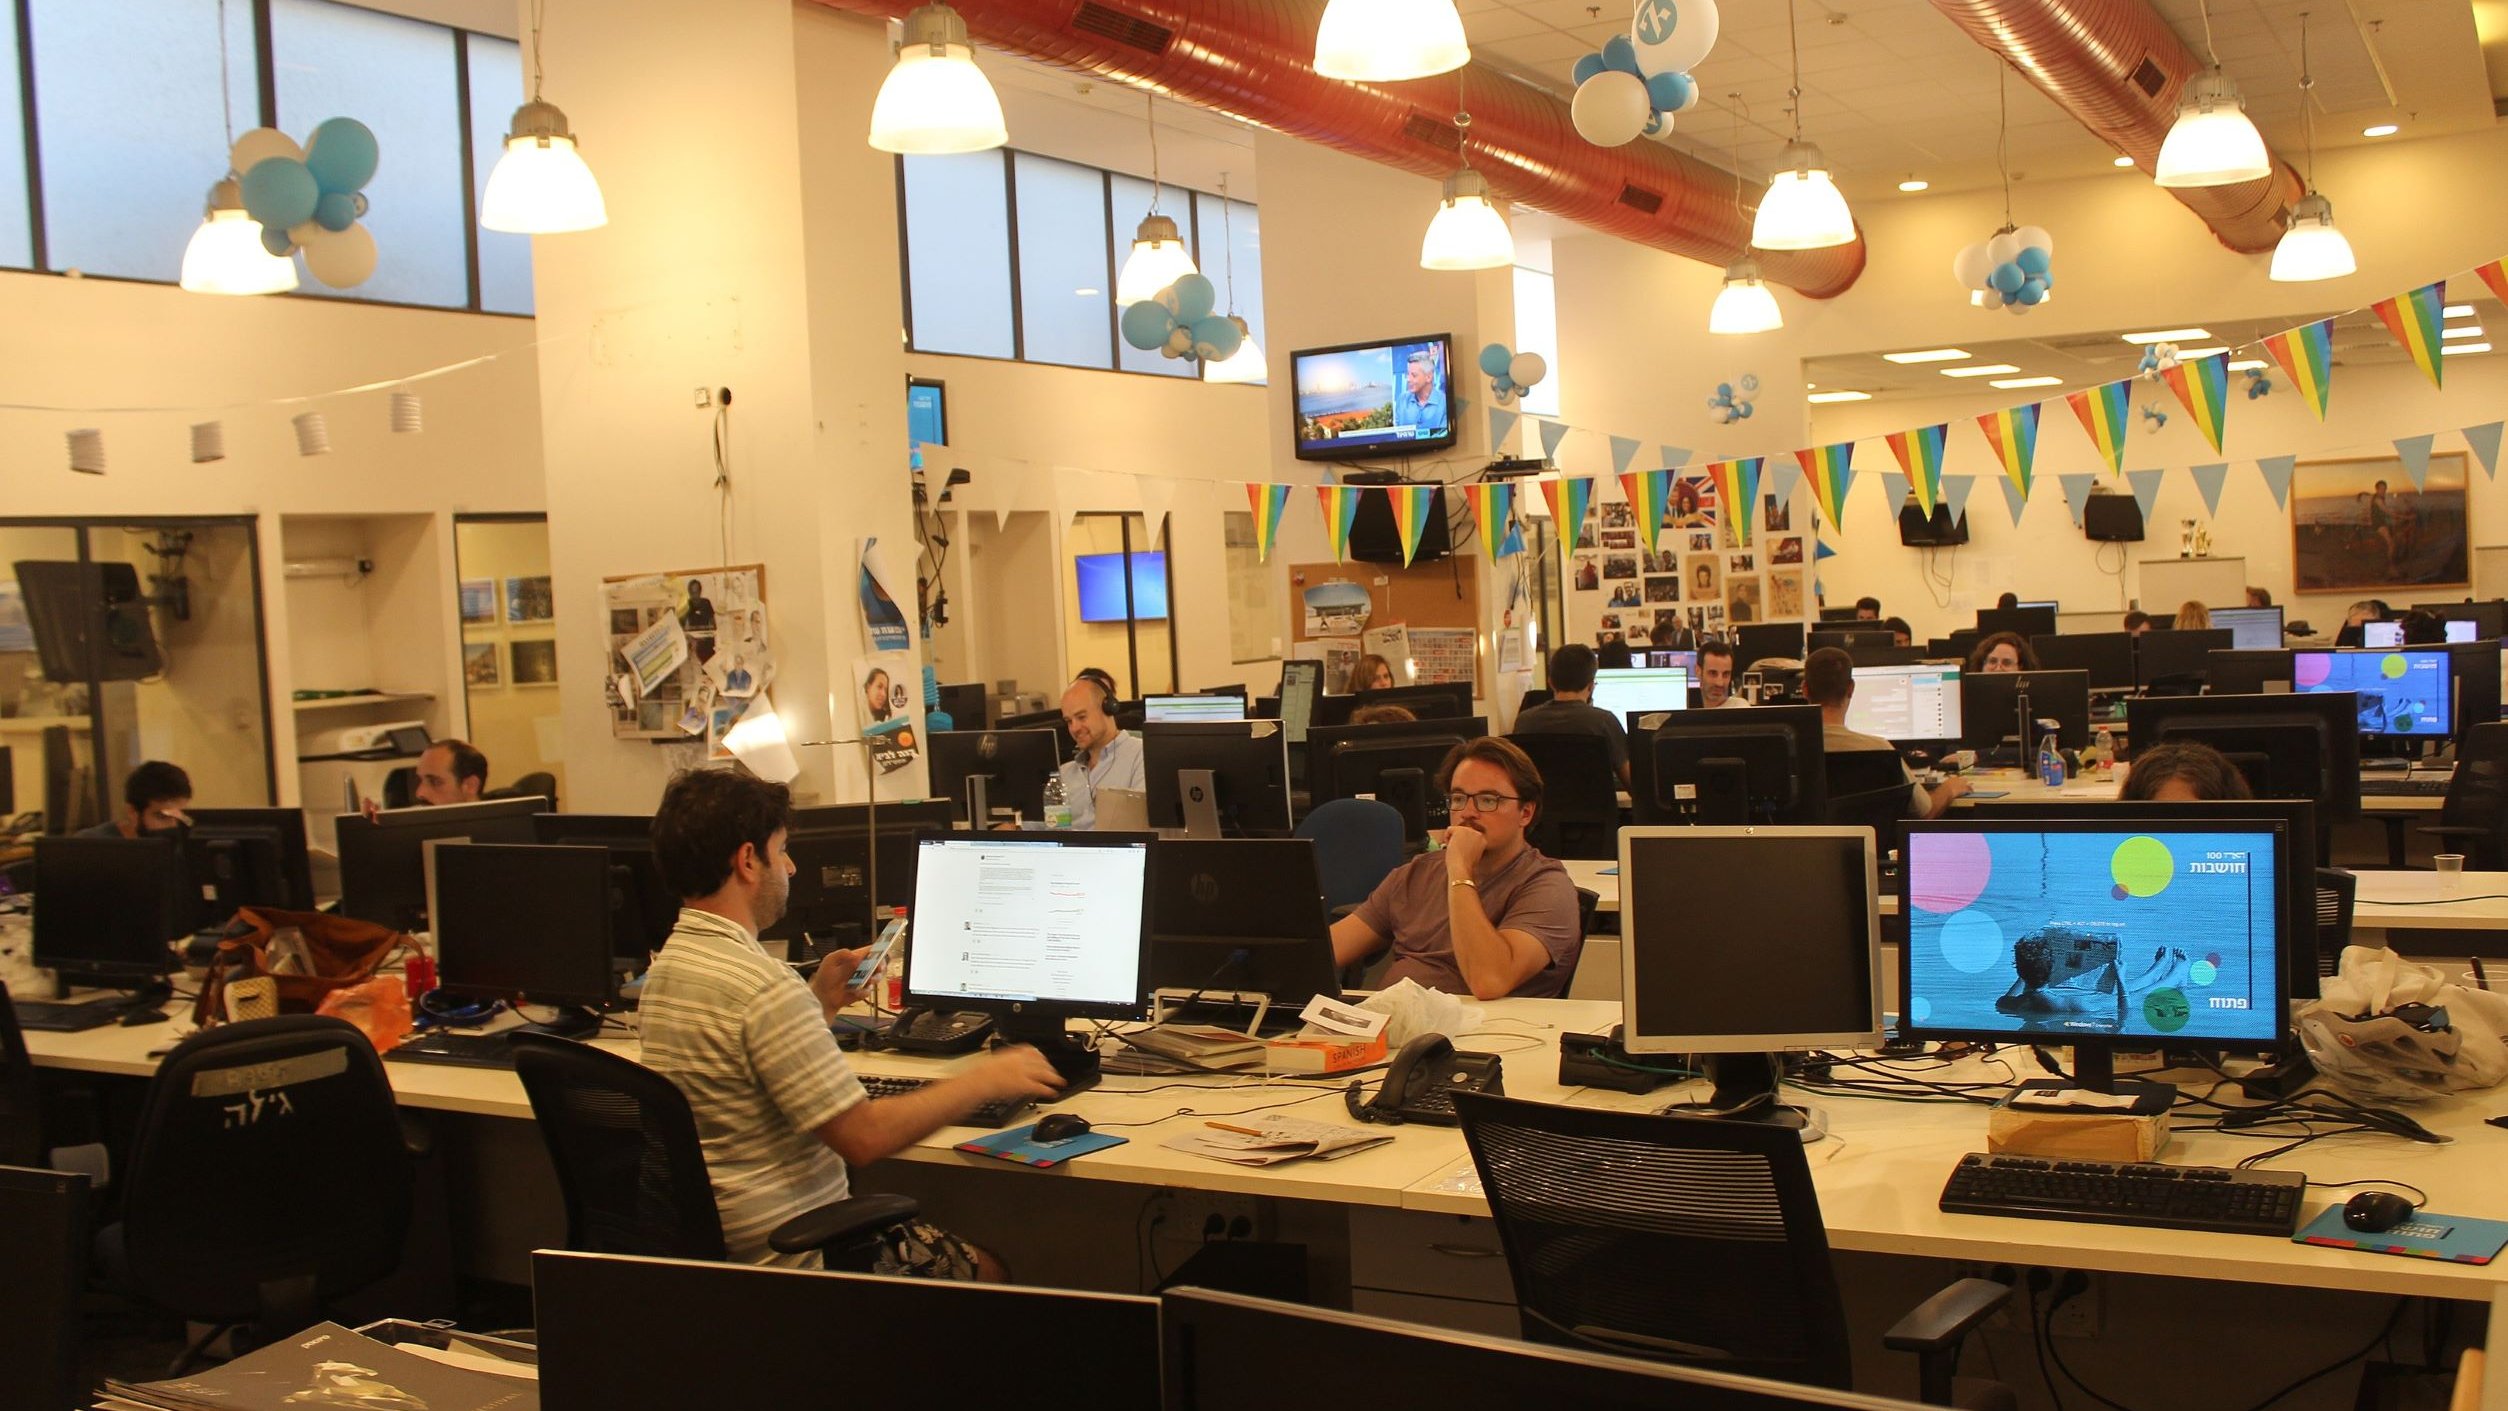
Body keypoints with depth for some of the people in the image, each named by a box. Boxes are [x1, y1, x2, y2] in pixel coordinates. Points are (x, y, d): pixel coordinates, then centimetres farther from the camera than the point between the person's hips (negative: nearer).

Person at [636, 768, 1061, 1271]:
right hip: (798, 1255, -9)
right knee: (984, 1269, 9)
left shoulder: (664, 968, 6)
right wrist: (983, 1081, -14)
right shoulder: (763, 985, -25)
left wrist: (820, 1002, 13)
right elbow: (862, 1135, -24)